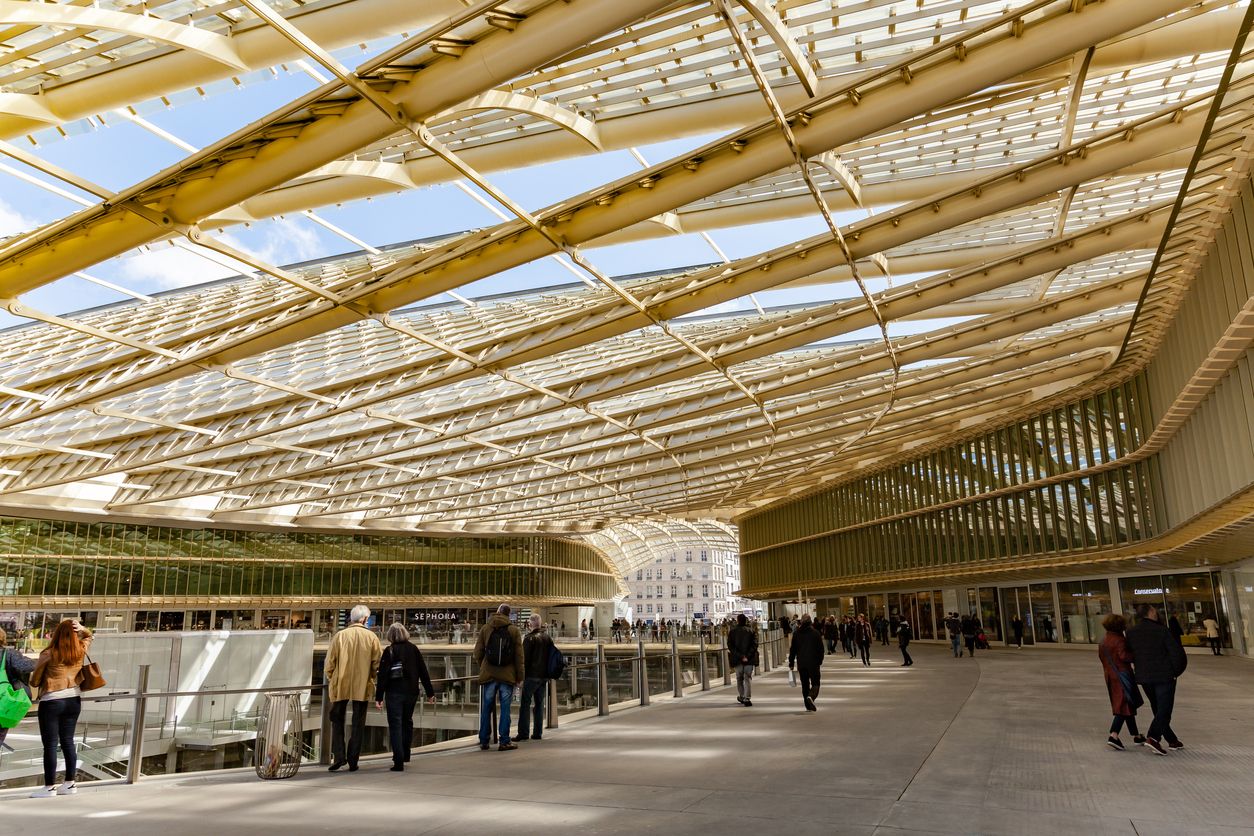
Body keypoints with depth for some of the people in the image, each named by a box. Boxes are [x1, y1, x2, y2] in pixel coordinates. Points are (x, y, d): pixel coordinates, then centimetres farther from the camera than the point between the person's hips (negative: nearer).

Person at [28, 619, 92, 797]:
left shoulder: (48, 654, -13)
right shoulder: (81, 651, -1)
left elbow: (34, 681, -5)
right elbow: (88, 636, 23)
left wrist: (32, 677, 18)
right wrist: (81, 628, 3)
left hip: (52, 702, -5)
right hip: (73, 700, 5)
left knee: (50, 745, 2)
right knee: (68, 741, 13)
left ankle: (50, 787, 7)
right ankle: (70, 784, 16)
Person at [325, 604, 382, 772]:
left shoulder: (340, 635, -5)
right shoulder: (371, 637, -4)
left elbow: (329, 663, -3)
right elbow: (378, 664, -3)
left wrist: (331, 680, 14)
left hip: (340, 686, 0)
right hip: (362, 687, 0)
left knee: (337, 721, 15)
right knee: (358, 724, 9)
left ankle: (338, 755, 3)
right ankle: (353, 761, 9)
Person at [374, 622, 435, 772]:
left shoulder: (389, 651, -7)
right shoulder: (414, 649, 2)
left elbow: (382, 675, -10)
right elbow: (423, 672, 5)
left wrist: (379, 697, -7)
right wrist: (430, 692, 11)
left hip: (394, 693, -4)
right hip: (411, 692, 4)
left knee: (395, 725, 0)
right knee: (407, 722, 21)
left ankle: (399, 761, -6)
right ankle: (405, 754, 31)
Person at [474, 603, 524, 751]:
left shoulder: (485, 629, 3)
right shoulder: (514, 630, 0)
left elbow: (478, 653, 3)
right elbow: (519, 656, -1)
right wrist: (519, 676, 5)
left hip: (488, 674, 1)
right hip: (507, 675, -1)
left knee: (486, 708, 9)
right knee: (505, 709, 3)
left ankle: (483, 741, 14)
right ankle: (504, 741, 4)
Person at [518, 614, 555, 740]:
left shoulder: (530, 638, -9)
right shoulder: (548, 638, 11)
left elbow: (525, 659, -11)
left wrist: (521, 676, -7)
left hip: (531, 675, -6)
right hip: (544, 676, 6)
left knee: (525, 704, -2)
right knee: (539, 704, 11)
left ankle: (524, 733, -6)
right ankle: (538, 733, 12)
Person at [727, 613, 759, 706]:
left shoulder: (732, 631, 1)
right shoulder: (752, 631, 2)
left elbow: (730, 646, -7)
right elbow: (755, 645, -9)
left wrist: (740, 656, -10)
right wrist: (747, 656, -13)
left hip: (737, 659, 1)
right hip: (750, 660, -1)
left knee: (739, 678, 16)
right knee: (748, 678, 3)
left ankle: (741, 697, 26)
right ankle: (747, 698, -8)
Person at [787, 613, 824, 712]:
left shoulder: (796, 633, 1)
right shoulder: (815, 633, -4)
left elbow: (793, 649, 3)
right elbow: (821, 648, 0)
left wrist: (791, 663, 8)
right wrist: (820, 660, 13)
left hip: (801, 663, 2)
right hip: (813, 662, -2)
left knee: (804, 684, 12)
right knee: (815, 683, 4)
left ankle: (808, 706, 13)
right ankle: (811, 696, -25)